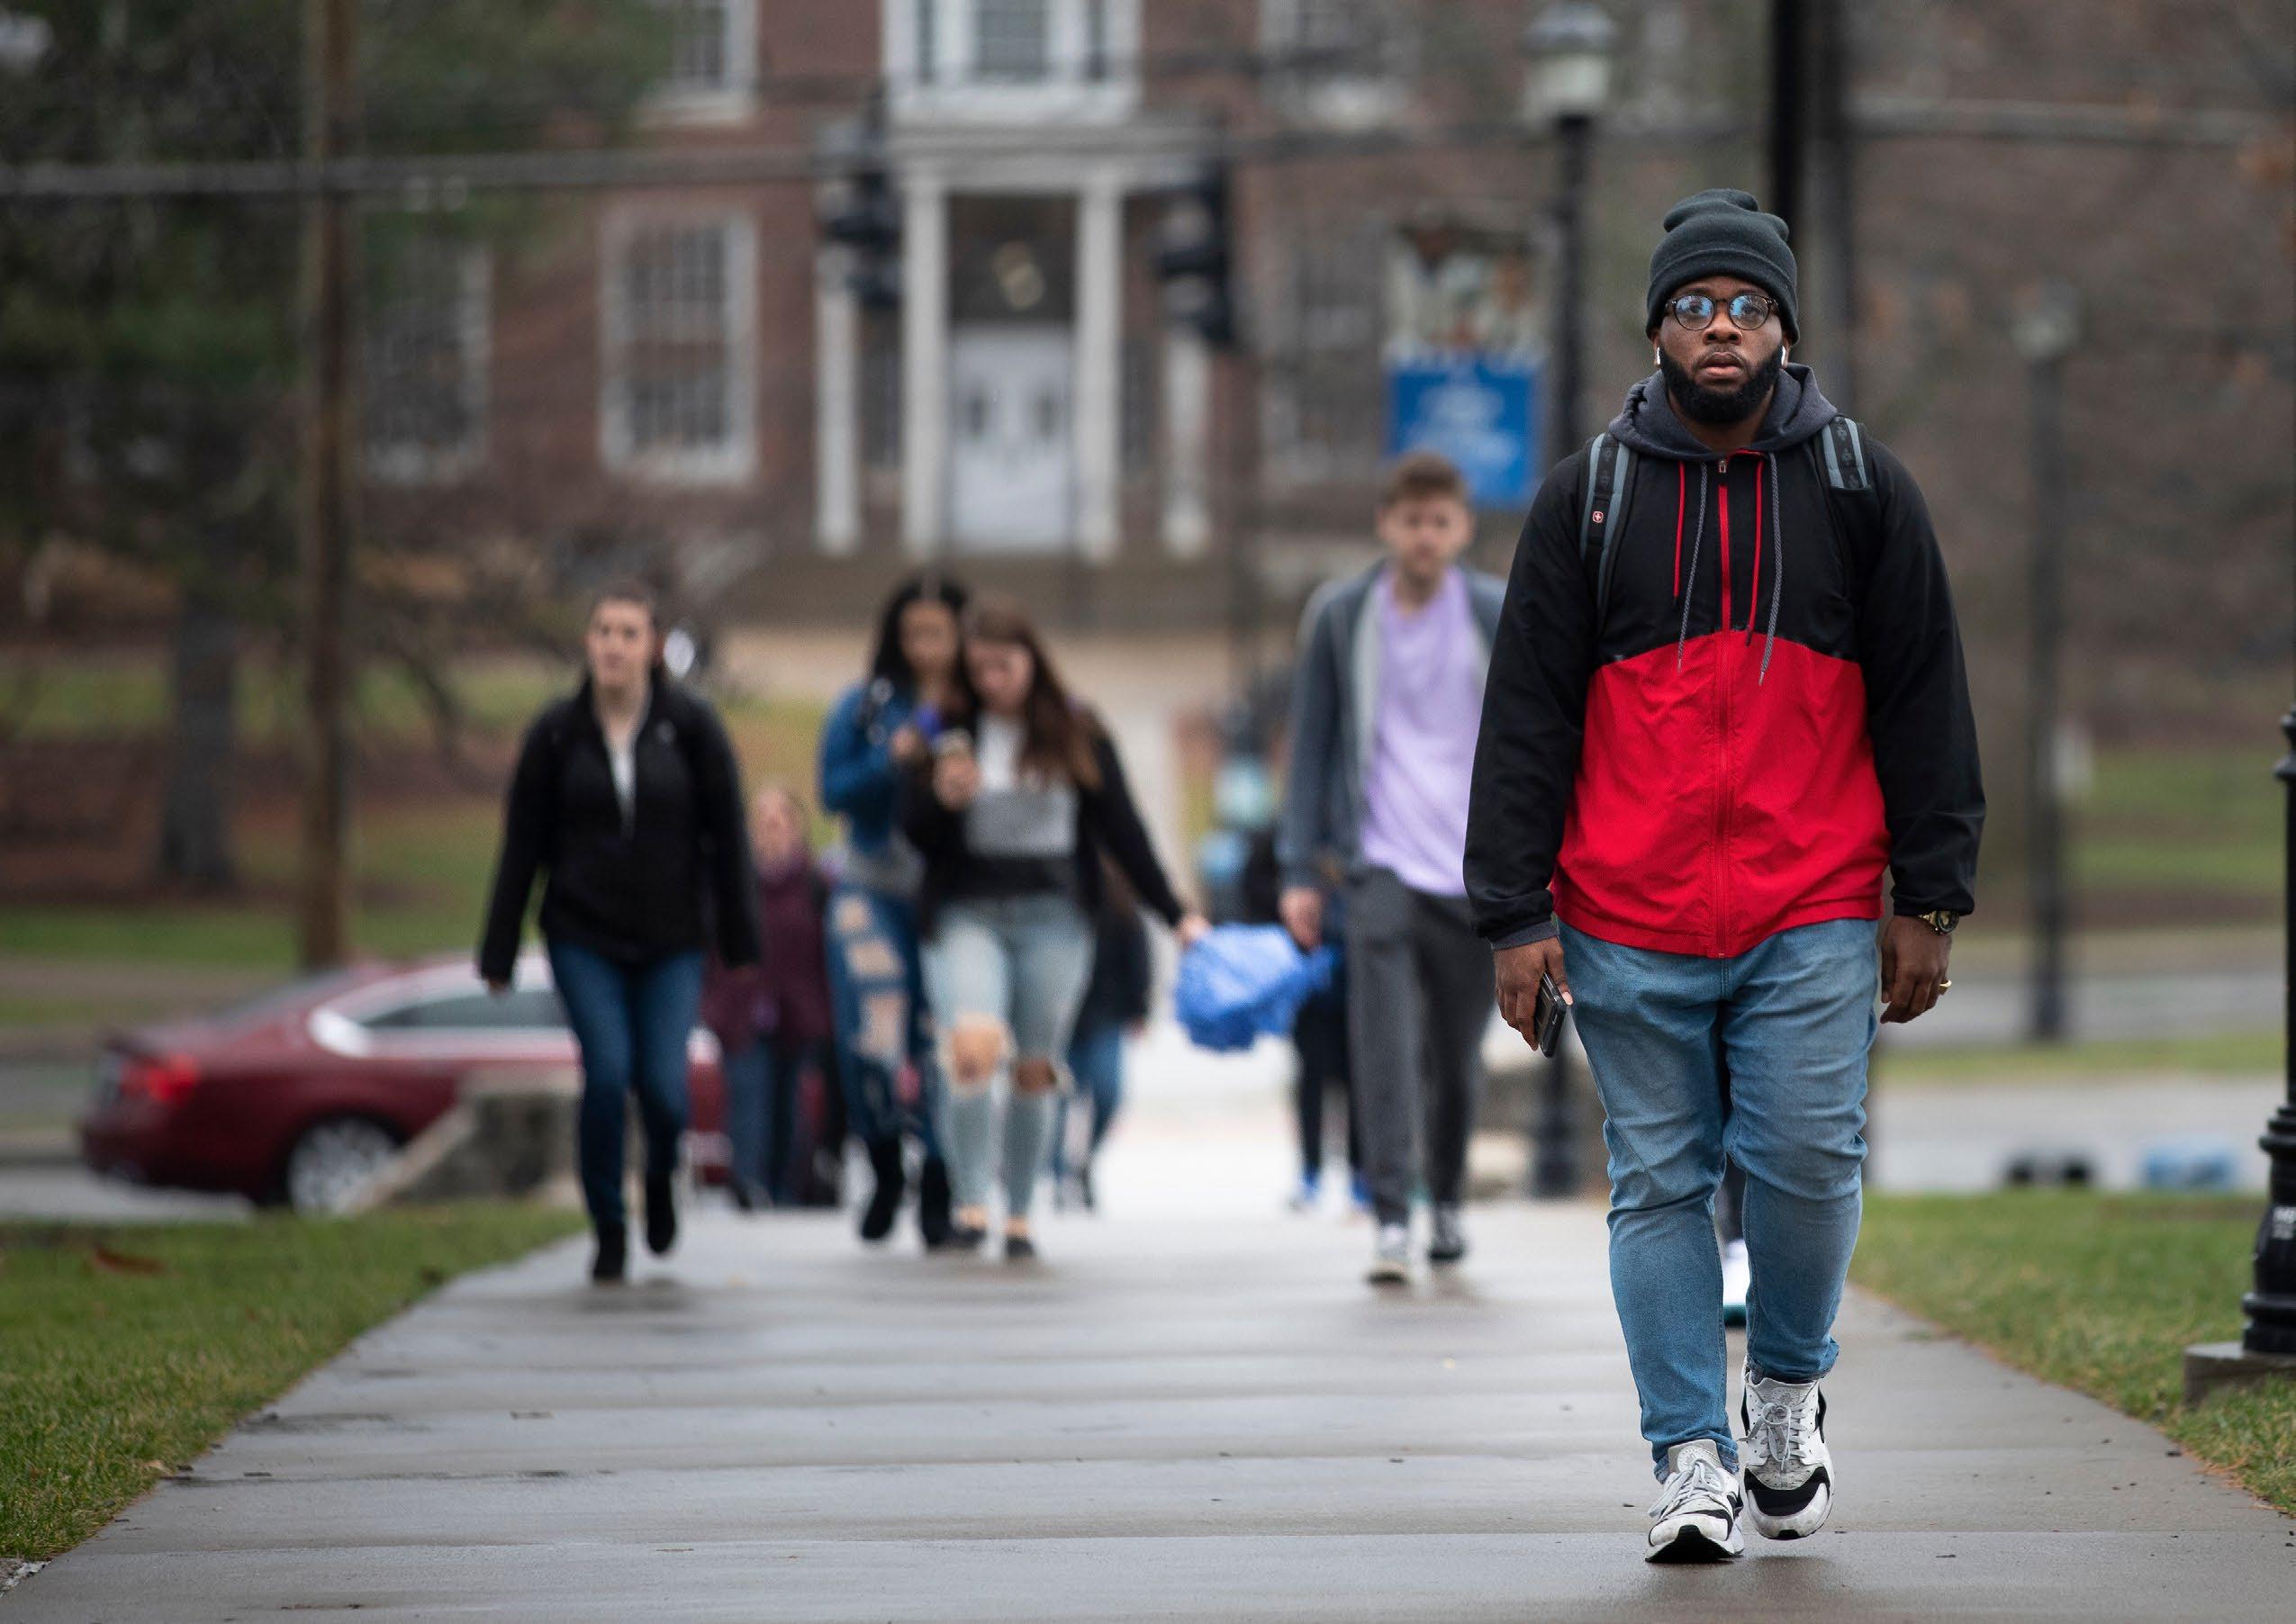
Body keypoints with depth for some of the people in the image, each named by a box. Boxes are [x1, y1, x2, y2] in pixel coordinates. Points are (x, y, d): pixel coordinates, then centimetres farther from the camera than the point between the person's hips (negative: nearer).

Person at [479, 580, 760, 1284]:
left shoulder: (691, 724, -4)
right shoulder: (557, 732, -2)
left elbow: (728, 837, 1)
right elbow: (520, 849, 2)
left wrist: (741, 946, 1)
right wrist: (498, 955, 1)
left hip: (671, 940, 0)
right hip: (583, 940, 0)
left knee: (664, 1089, -9)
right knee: (607, 1073, -15)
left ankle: (661, 1176, 26)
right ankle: (609, 1228, 5)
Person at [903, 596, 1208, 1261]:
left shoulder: (1077, 736, 6)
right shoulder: (951, 732, 4)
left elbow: (1121, 830, 8)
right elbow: (914, 833, 5)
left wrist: (1175, 913, 6)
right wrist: (941, 798, -17)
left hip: (1056, 917, 1)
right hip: (967, 913, -1)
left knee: (1035, 1070, 3)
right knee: (974, 1049, -22)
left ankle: (1019, 1217, 13)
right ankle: (971, 1203, -19)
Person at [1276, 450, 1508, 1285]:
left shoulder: (1500, 617, 3)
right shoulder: (1341, 617, 3)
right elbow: (1312, 744, 9)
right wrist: (1301, 870, 4)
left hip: (1476, 871, 1)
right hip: (1381, 863, -1)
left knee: (1458, 1058, 11)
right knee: (1384, 1042, -17)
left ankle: (1447, 1200, 33)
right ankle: (1390, 1218, -19)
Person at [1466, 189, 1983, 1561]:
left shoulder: (1864, 491, 8)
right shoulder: (1588, 498, 7)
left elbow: (1925, 702, 9)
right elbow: (1527, 713, 6)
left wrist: (1930, 904, 3)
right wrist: (1517, 914, -1)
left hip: (1816, 913, 0)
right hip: (1628, 921, 0)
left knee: (1808, 1159, -10)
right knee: (1662, 1182, 1)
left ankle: (1789, 1383, 17)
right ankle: (1694, 1456, 7)